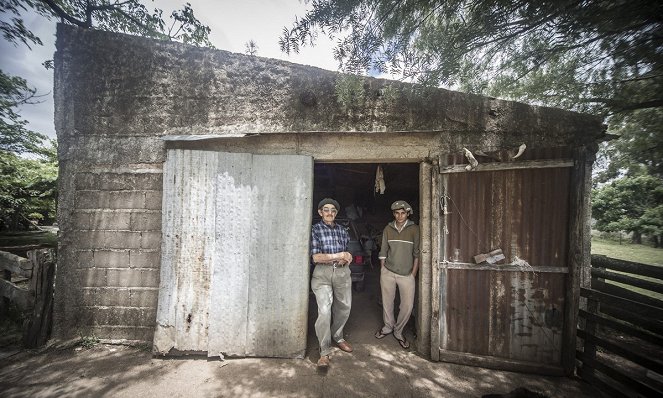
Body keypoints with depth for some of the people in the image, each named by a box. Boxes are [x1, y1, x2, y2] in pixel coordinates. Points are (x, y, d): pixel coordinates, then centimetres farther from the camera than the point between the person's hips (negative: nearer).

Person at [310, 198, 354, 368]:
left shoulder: (342, 230, 10)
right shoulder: (315, 229, -4)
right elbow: (316, 257, -10)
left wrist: (347, 258, -5)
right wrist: (337, 256, -15)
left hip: (342, 272, 5)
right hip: (322, 273, -5)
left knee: (344, 308, 15)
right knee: (324, 311, -12)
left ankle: (337, 337, 40)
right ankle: (324, 352, 6)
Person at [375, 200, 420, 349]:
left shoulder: (414, 229, -5)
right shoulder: (388, 229, 1)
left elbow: (417, 253, -2)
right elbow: (383, 252, 7)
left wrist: (413, 274, -4)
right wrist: (382, 270, 5)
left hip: (406, 274, -1)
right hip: (388, 272, 2)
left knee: (408, 305, 2)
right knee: (387, 302, 12)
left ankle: (398, 331, 27)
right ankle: (388, 326, 37)